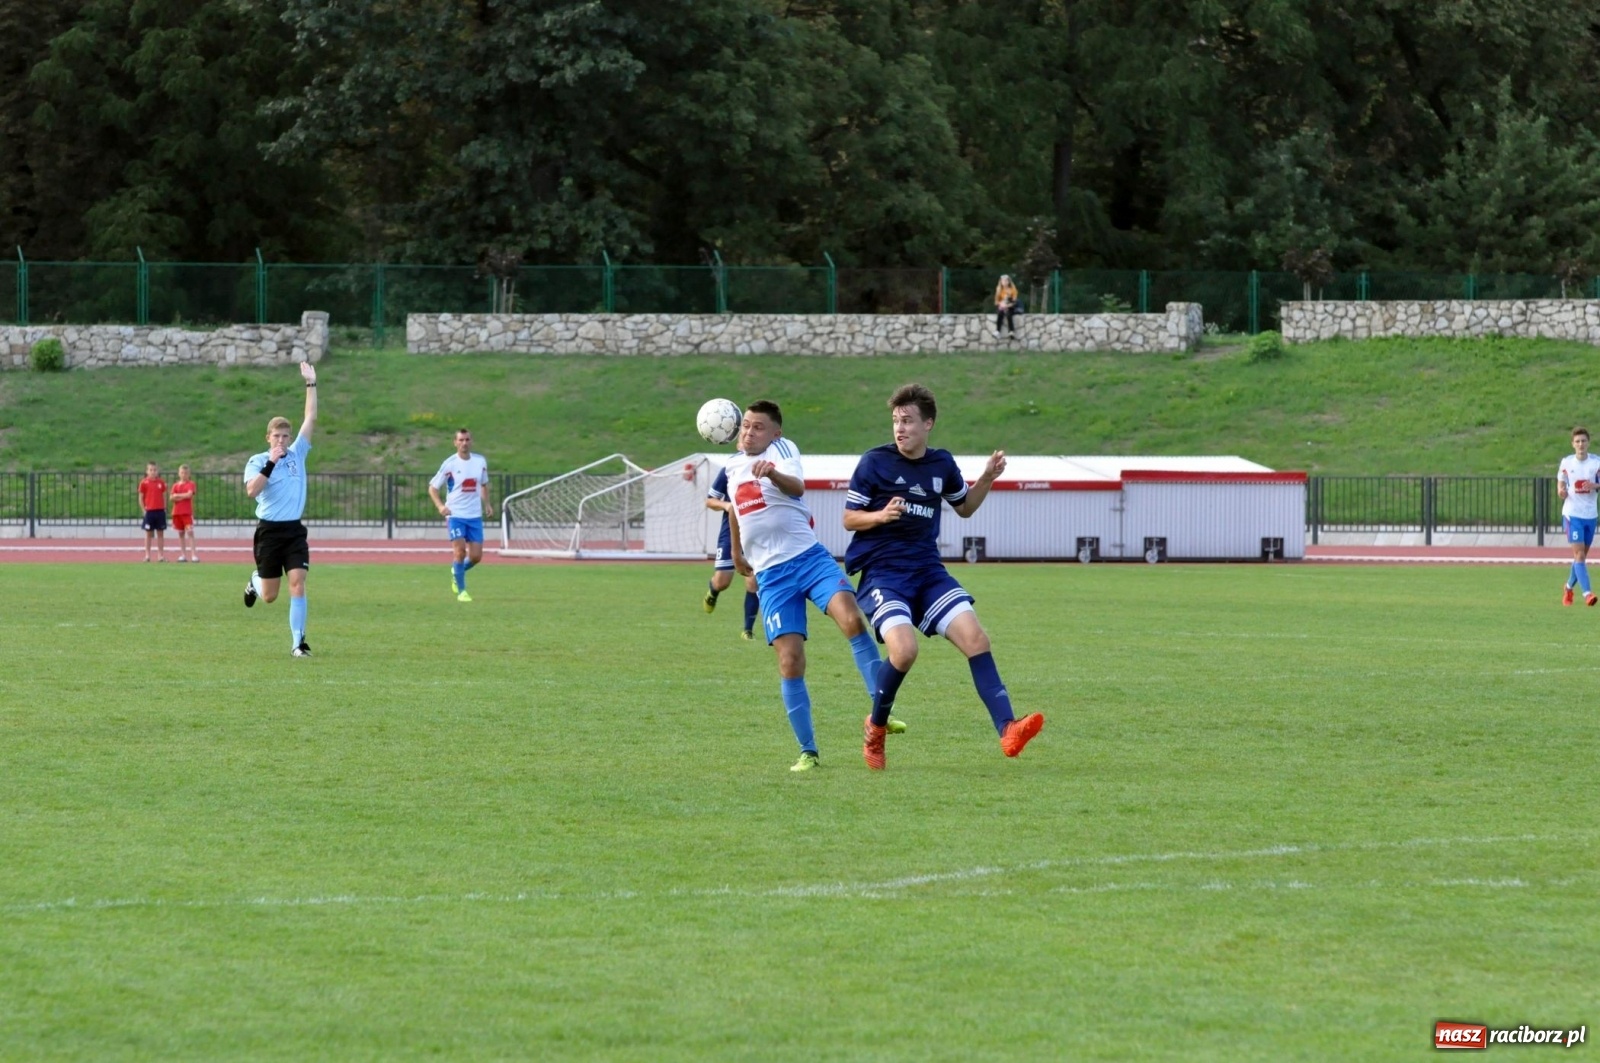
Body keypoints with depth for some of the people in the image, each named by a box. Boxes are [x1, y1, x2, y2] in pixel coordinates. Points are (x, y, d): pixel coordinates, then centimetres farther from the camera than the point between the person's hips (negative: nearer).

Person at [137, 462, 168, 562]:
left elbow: (164, 496, 12)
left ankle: (161, 555, 10)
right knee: (148, 534, 3)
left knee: (160, 534, 6)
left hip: (160, 511, 2)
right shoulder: (144, 483, -2)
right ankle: (147, 555, 7)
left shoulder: (161, 483, 6)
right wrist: (144, 509, -6)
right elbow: (141, 498, 1)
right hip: (149, 511, -2)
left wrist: (164, 508, 4)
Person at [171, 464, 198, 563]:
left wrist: (178, 495, -6)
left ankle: (193, 555, -17)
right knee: (181, 533, 8)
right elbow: (172, 498, -1)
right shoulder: (175, 486, 11)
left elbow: (189, 494, -15)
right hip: (177, 512, 4)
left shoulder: (190, 484, 1)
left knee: (190, 532, -13)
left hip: (187, 512, -4)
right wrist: (183, 496, -12)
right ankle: (183, 555, 13)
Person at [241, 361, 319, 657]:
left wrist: (311, 384, -1)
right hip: (269, 530, -2)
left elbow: (311, 419, 5)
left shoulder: (297, 454, 7)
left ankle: (298, 641, -10)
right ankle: (256, 581, 44)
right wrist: (271, 463, -27)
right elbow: (252, 490, -22)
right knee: (270, 595, 6)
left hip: (294, 530, 2)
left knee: (298, 582, -13)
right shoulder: (257, 461, -4)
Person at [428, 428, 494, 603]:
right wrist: (440, 505, -19)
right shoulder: (449, 464, -8)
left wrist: (487, 503, 8)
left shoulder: (480, 461, 4)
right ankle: (461, 591, 0)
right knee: (460, 551, -13)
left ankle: (457, 571, 32)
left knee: (476, 556, 1)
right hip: (455, 514, -4)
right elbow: (432, 487, -3)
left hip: (475, 516, 4)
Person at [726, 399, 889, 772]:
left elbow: (797, 486, -26)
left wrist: (773, 473, -46)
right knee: (790, 661, -8)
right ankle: (808, 752, 0)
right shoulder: (734, 465, 15)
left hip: (809, 557, -4)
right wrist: (736, 552, 41)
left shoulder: (781, 449, -3)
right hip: (771, 574, 4)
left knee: (851, 619, -28)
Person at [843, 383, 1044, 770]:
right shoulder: (875, 462, -5)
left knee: (975, 638, -14)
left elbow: (965, 507, 25)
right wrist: (881, 515, -21)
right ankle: (875, 729, 0)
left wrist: (987, 478, 7)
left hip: (928, 571, 4)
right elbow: (849, 519, -1)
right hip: (882, 574, -4)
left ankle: (1007, 730, -18)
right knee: (904, 650, -26)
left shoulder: (942, 465, 8)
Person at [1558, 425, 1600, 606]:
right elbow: (1560, 484, 7)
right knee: (1579, 554, -14)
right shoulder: (1566, 462, -1)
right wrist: (1561, 491, -16)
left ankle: (1568, 588, 33)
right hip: (1572, 513, -2)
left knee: (1582, 556, 12)